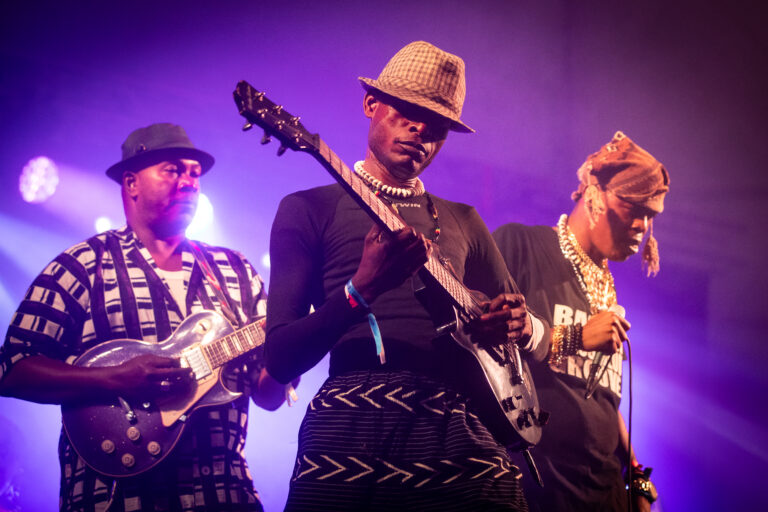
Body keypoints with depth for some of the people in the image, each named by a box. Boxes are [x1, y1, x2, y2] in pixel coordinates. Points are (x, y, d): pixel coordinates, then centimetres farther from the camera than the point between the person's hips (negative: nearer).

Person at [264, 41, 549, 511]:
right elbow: (281, 360, -2)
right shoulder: (311, 209, 7)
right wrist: (364, 289, -18)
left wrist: (522, 326, 0)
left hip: (457, 435, 4)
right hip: (353, 429, -3)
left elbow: (537, 334, 25)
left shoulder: (463, 222, 20)